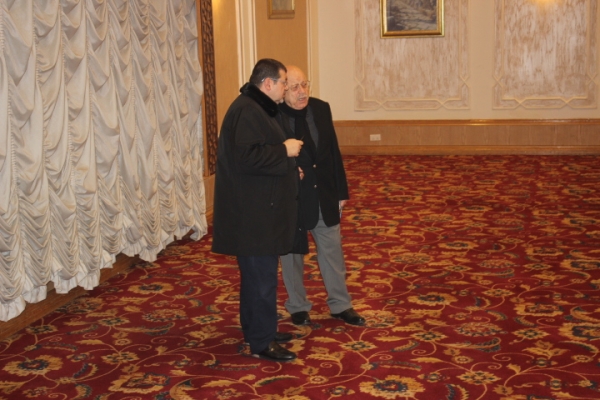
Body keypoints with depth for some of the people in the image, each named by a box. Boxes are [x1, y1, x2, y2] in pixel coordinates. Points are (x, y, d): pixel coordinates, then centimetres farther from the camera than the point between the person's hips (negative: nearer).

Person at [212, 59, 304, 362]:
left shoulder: (258, 108, 16)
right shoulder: (248, 111, -19)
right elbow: (247, 157, -28)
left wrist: (289, 167, 15)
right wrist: (284, 151, -19)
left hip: (258, 208, 11)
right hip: (253, 212, -11)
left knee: (257, 272, 18)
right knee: (262, 275, -4)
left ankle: (255, 329, 29)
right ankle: (261, 343, 5)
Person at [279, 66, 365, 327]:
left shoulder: (321, 109, -1)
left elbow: (333, 151, 5)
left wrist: (341, 191, 7)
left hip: (324, 196, 4)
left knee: (332, 250, 13)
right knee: (292, 253, 12)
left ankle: (340, 305, 29)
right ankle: (298, 307, 31)